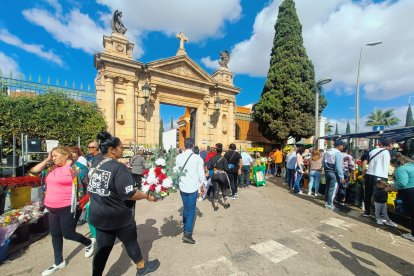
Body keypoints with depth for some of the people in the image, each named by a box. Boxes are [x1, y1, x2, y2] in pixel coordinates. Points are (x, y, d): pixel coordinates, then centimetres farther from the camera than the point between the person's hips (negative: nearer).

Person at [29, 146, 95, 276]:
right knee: (55, 235, 18)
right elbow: (33, 171, 12)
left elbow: (90, 183, -15)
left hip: (69, 208, -8)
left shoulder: (76, 167, -16)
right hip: (52, 208, 8)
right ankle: (58, 262, 37)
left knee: (68, 234, 3)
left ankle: (89, 242, 30)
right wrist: (46, 160, 4)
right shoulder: (51, 168, 8)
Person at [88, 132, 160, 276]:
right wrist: (147, 196, -12)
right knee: (130, 242, 17)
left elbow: (91, 190, 12)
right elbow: (129, 194, -26)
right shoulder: (119, 168, -24)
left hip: (99, 215, 6)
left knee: (103, 248, 19)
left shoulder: (95, 166, 1)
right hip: (119, 216, -6)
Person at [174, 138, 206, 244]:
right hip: (193, 187, -4)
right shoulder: (197, 158, -13)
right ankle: (187, 233, 6)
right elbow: (201, 174, -9)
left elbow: (175, 171, 1)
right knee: (191, 209, 6)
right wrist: (201, 186, 5)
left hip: (182, 186, 4)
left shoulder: (179, 157, -4)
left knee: (185, 207, 21)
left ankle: (185, 227, 36)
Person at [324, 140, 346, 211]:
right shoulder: (338, 153, -15)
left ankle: (327, 202, 25)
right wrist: (341, 177, -16)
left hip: (327, 172, 8)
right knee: (333, 189, 1)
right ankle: (329, 204, 7)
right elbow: (339, 166, -19)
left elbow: (323, 162, 15)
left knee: (328, 188, 17)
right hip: (334, 173, -8)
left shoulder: (327, 151, 10)